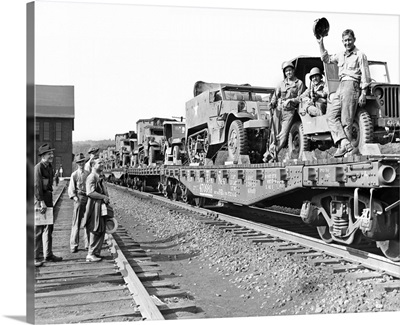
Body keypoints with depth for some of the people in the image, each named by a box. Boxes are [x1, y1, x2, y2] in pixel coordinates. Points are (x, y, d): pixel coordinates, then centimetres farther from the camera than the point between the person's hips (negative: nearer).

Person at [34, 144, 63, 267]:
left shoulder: (50, 167, 14)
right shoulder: (38, 167, -13)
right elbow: (37, 185, -20)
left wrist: (49, 201, 12)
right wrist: (41, 202, -24)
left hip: (48, 199, 9)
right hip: (39, 200, -9)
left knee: (49, 228, 14)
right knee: (38, 230, -5)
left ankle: (48, 254, 23)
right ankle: (35, 257, 2)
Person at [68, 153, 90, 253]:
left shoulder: (88, 174, 11)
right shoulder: (74, 175, 1)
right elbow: (71, 189, -2)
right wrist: (74, 197, -18)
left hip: (88, 198, 3)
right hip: (79, 199, -3)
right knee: (76, 222, -2)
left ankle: (88, 244, 18)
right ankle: (74, 245, 4)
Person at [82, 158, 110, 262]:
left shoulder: (99, 178, 19)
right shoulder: (91, 177, -13)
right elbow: (90, 192, -24)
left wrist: (106, 198, 13)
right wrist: (103, 197, -19)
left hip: (101, 207, 10)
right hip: (95, 206, -10)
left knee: (101, 230, 13)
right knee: (96, 231, -6)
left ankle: (96, 252, 22)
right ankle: (91, 255, 2)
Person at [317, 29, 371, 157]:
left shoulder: (360, 55, 0)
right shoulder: (341, 55, 20)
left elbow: (365, 77, -3)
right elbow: (326, 59, 34)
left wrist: (363, 94, -10)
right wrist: (321, 44, 24)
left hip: (352, 85, -7)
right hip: (341, 86, 7)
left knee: (346, 120, -9)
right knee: (331, 115, -9)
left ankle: (343, 147, -7)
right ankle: (345, 143, -18)